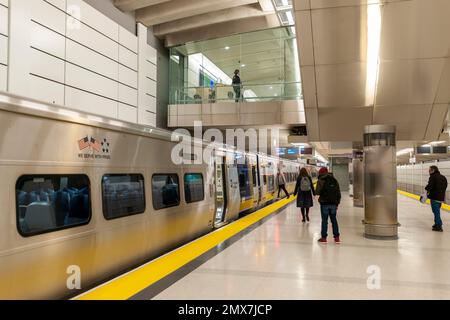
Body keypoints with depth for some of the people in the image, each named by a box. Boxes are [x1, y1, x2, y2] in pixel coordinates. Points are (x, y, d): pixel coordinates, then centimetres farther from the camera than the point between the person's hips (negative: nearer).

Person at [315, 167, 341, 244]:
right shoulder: (334, 180, 8)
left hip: (324, 203, -4)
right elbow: (338, 193, 10)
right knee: (334, 220, 12)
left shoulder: (321, 181, -8)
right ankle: (337, 237, 15)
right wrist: (337, 203, 17)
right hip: (333, 203, 4)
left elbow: (317, 192, -14)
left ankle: (324, 237, 7)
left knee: (324, 220, 3)